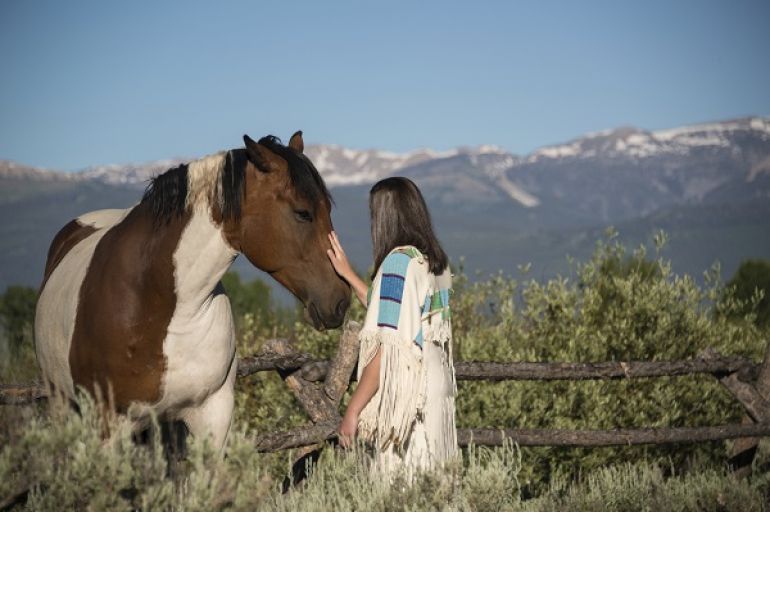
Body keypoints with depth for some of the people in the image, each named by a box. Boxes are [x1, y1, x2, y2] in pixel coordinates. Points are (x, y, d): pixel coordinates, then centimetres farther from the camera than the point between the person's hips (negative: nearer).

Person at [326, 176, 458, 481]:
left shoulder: (398, 263, -15)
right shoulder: (436, 262, 9)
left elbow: (387, 348, -19)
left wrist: (352, 411, -14)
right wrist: (347, 274, 25)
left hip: (406, 399, -9)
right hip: (438, 392, 9)